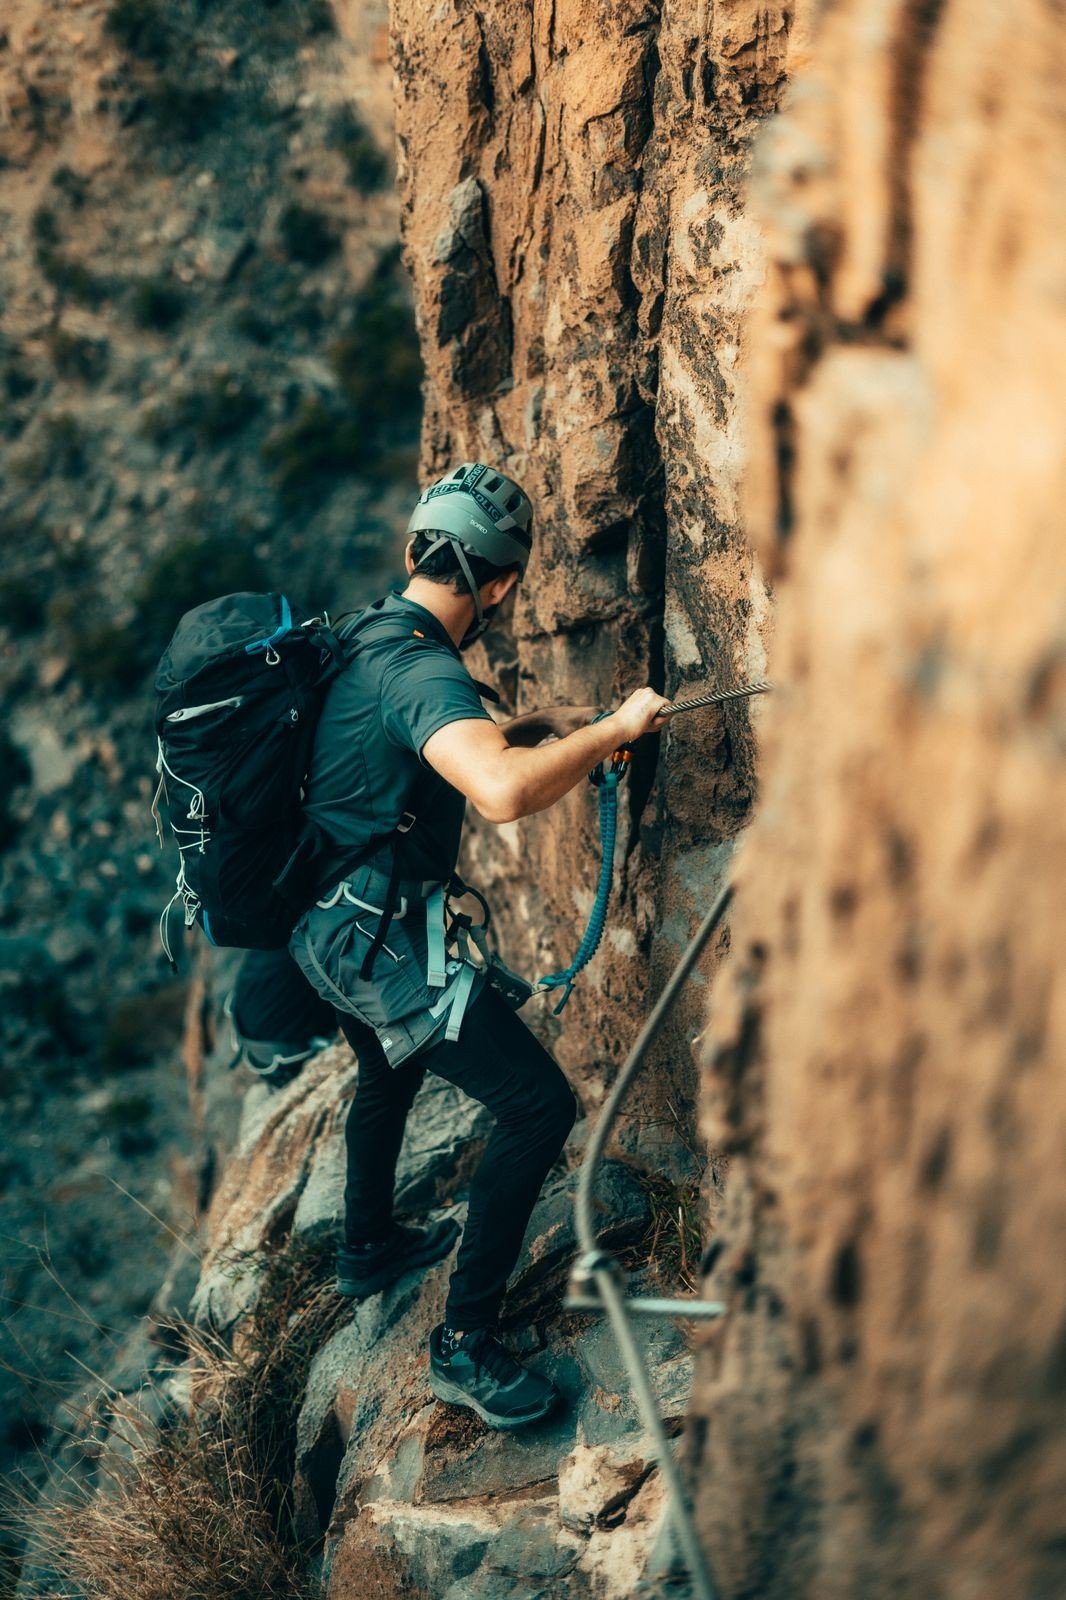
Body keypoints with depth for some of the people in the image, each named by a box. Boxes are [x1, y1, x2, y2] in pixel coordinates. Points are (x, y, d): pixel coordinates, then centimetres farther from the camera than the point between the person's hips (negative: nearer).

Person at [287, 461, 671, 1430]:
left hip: (328, 926, 11)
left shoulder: (365, 636, 7)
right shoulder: (421, 668, -24)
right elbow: (503, 792, -44)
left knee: (393, 1071, 35)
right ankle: (464, 1346, -2)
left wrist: (538, 726, 19)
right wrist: (613, 730, -29)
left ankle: (368, 1248, 55)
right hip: (384, 940, -10)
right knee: (540, 1105, -8)